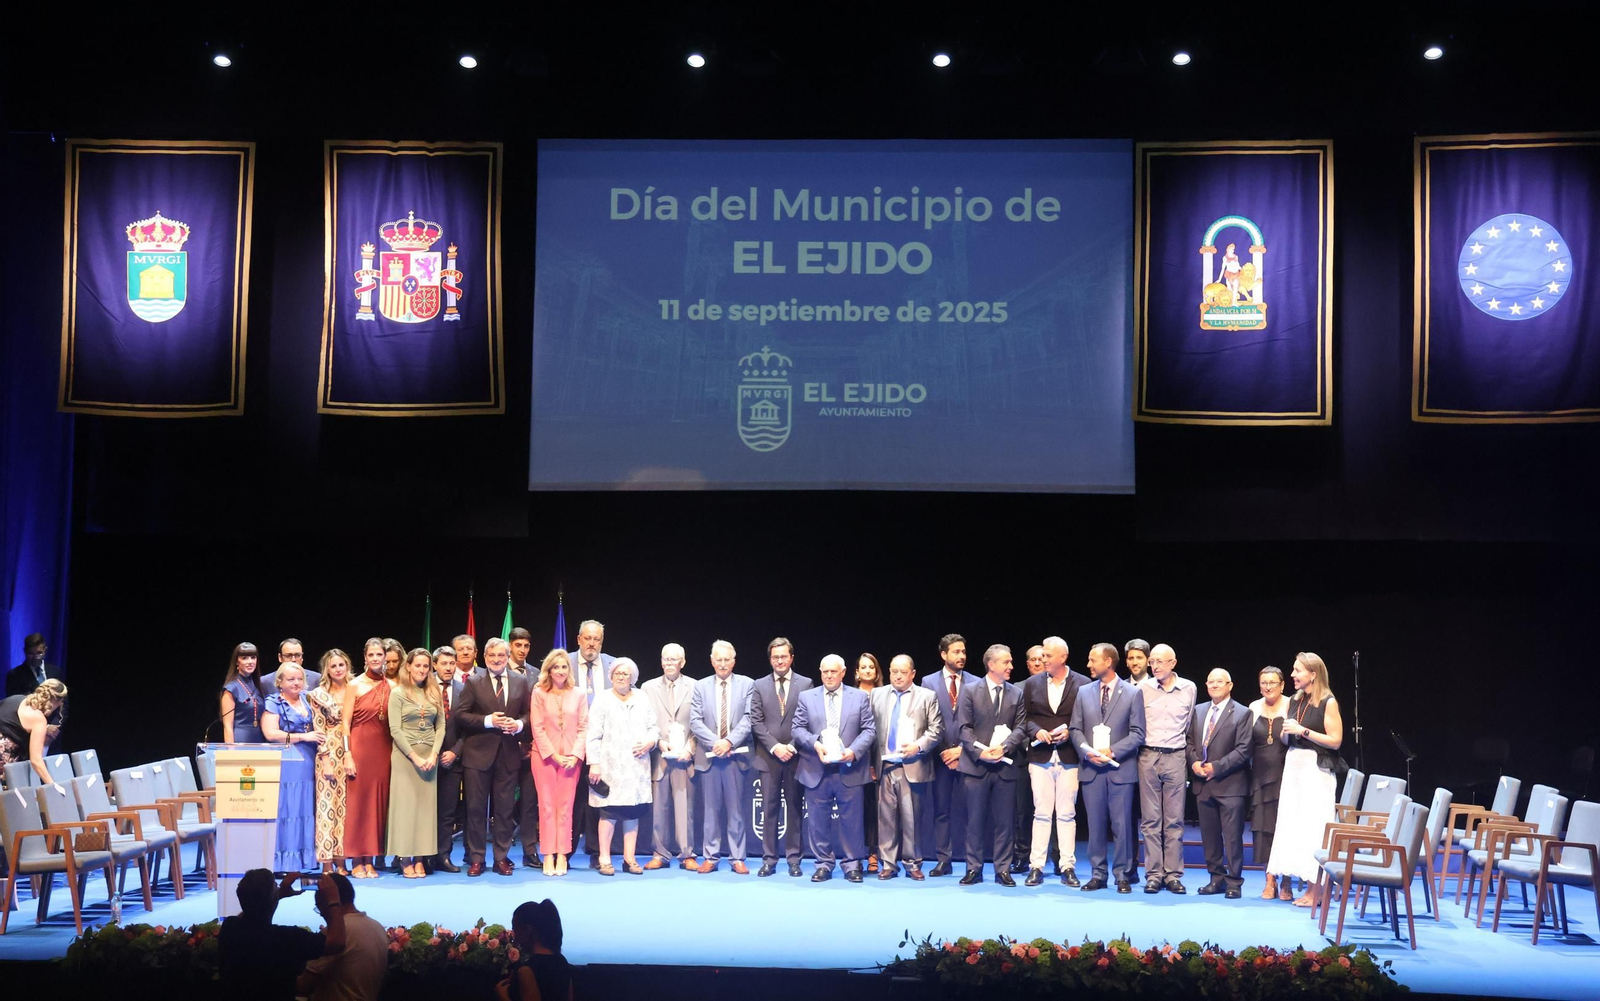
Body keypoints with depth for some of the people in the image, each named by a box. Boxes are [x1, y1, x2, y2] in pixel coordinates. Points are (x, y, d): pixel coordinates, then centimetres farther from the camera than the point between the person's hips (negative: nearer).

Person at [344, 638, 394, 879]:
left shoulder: (392, 686, 7)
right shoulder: (355, 686, -1)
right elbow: (345, 723, -4)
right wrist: (348, 756, -11)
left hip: (383, 750, 3)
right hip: (360, 747, -3)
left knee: (379, 802, 5)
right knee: (357, 802, 0)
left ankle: (370, 860, 13)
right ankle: (357, 861, 7)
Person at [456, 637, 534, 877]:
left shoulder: (521, 682, 8)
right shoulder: (473, 683, 0)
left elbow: (529, 713, 9)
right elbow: (460, 715, -5)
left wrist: (519, 724, -12)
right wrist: (487, 721, -16)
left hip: (509, 755, 2)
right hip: (479, 753, -2)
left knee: (504, 808, 6)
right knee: (476, 808, 3)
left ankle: (502, 858, 15)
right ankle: (476, 859, 11)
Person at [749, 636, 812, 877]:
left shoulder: (805, 684, 3)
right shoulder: (759, 686, 7)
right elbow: (756, 722, 1)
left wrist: (792, 746, -10)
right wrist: (775, 747, -10)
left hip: (795, 756, -1)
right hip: (768, 756, 1)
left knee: (794, 809, 5)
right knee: (769, 809, 2)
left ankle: (793, 859, 10)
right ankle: (769, 859, 6)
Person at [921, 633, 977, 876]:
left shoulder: (975, 683, 4)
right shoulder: (929, 682, 6)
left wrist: (962, 749, -6)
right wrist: (941, 751, -5)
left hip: (966, 756, -1)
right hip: (940, 756, 1)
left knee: (968, 810, -1)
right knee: (941, 810, 4)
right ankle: (943, 860, 10)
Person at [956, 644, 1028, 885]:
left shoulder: (1016, 694, 9)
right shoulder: (970, 691, 2)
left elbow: (1020, 728, 2)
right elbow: (964, 728, -3)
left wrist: (1004, 747, -15)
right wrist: (980, 752, -16)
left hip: (1005, 764, 2)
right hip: (976, 765, -2)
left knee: (1004, 820, 4)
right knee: (975, 820, 3)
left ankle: (1002, 869, 12)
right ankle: (973, 869, 11)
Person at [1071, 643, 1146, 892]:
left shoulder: (1132, 693, 1)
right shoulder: (1084, 693, 10)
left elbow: (1137, 733, -3)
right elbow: (1076, 729, 9)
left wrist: (1112, 752, -14)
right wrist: (1087, 751, -9)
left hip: (1120, 768, -3)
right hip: (1091, 768, 3)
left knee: (1122, 824, 0)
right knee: (1095, 824, 6)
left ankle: (1122, 875, 8)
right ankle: (1097, 874, 13)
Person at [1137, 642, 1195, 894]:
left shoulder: (1189, 688, 4)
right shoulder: (1142, 688, 0)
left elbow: (1189, 724, 14)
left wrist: (1188, 752, 13)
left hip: (1175, 757, 1)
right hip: (1148, 757, -1)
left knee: (1174, 819, 2)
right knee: (1150, 819, 1)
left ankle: (1173, 874, 6)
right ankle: (1153, 874, 4)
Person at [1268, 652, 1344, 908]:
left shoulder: (1328, 702, -7)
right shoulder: (1295, 701, 13)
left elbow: (1335, 741, -12)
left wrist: (1303, 731, -16)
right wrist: (1287, 731, -2)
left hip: (1316, 769, -7)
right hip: (1293, 765, 7)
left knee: (1312, 826, -6)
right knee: (1290, 824, 5)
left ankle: (1315, 889, -2)